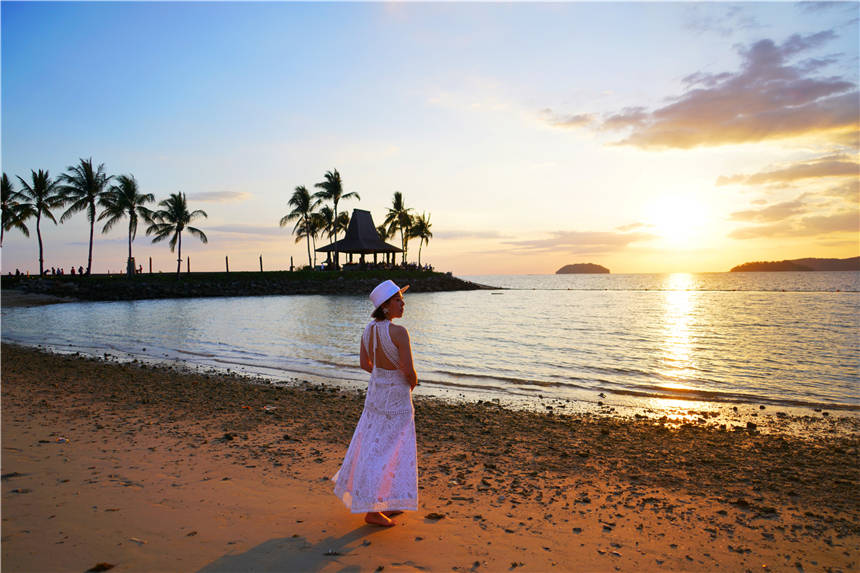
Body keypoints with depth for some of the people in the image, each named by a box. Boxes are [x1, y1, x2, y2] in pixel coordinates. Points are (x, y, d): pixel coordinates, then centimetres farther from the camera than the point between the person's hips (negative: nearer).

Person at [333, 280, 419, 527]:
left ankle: (383, 503, 33)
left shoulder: (369, 329, -2)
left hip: (376, 392, 8)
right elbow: (409, 371, -24)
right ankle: (372, 511, 10)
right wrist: (413, 383, -1)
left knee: (372, 446, 17)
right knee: (386, 452, 2)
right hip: (396, 398, -8)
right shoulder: (399, 332, -25)